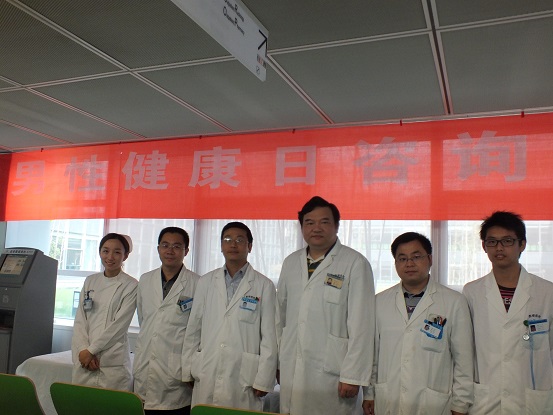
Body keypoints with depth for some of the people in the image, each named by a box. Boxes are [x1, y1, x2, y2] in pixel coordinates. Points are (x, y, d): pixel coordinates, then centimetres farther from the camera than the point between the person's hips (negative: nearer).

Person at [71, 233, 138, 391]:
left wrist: (91, 350, -9)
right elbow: (79, 320, 7)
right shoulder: (90, 281, 12)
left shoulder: (131, 286, -3)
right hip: (83, 361, 4)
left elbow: (119, 324, -8)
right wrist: (83, 349, -6)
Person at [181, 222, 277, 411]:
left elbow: (269, 336, -2)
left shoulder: (264, 285, -1)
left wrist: (263, 381, -5)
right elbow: (193, 329, 11)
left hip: (244, 379, -2)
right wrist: (187, 370, 8)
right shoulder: (206, 282, 8)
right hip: (205, 377, 3)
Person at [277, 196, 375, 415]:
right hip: (291, 370, 5)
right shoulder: (291, 263, 9)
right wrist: (277, 361, 15)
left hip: (330, 373, -4)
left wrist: (352, 376, -12)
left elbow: (361, 325, -11)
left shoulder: (355, 263, -8)